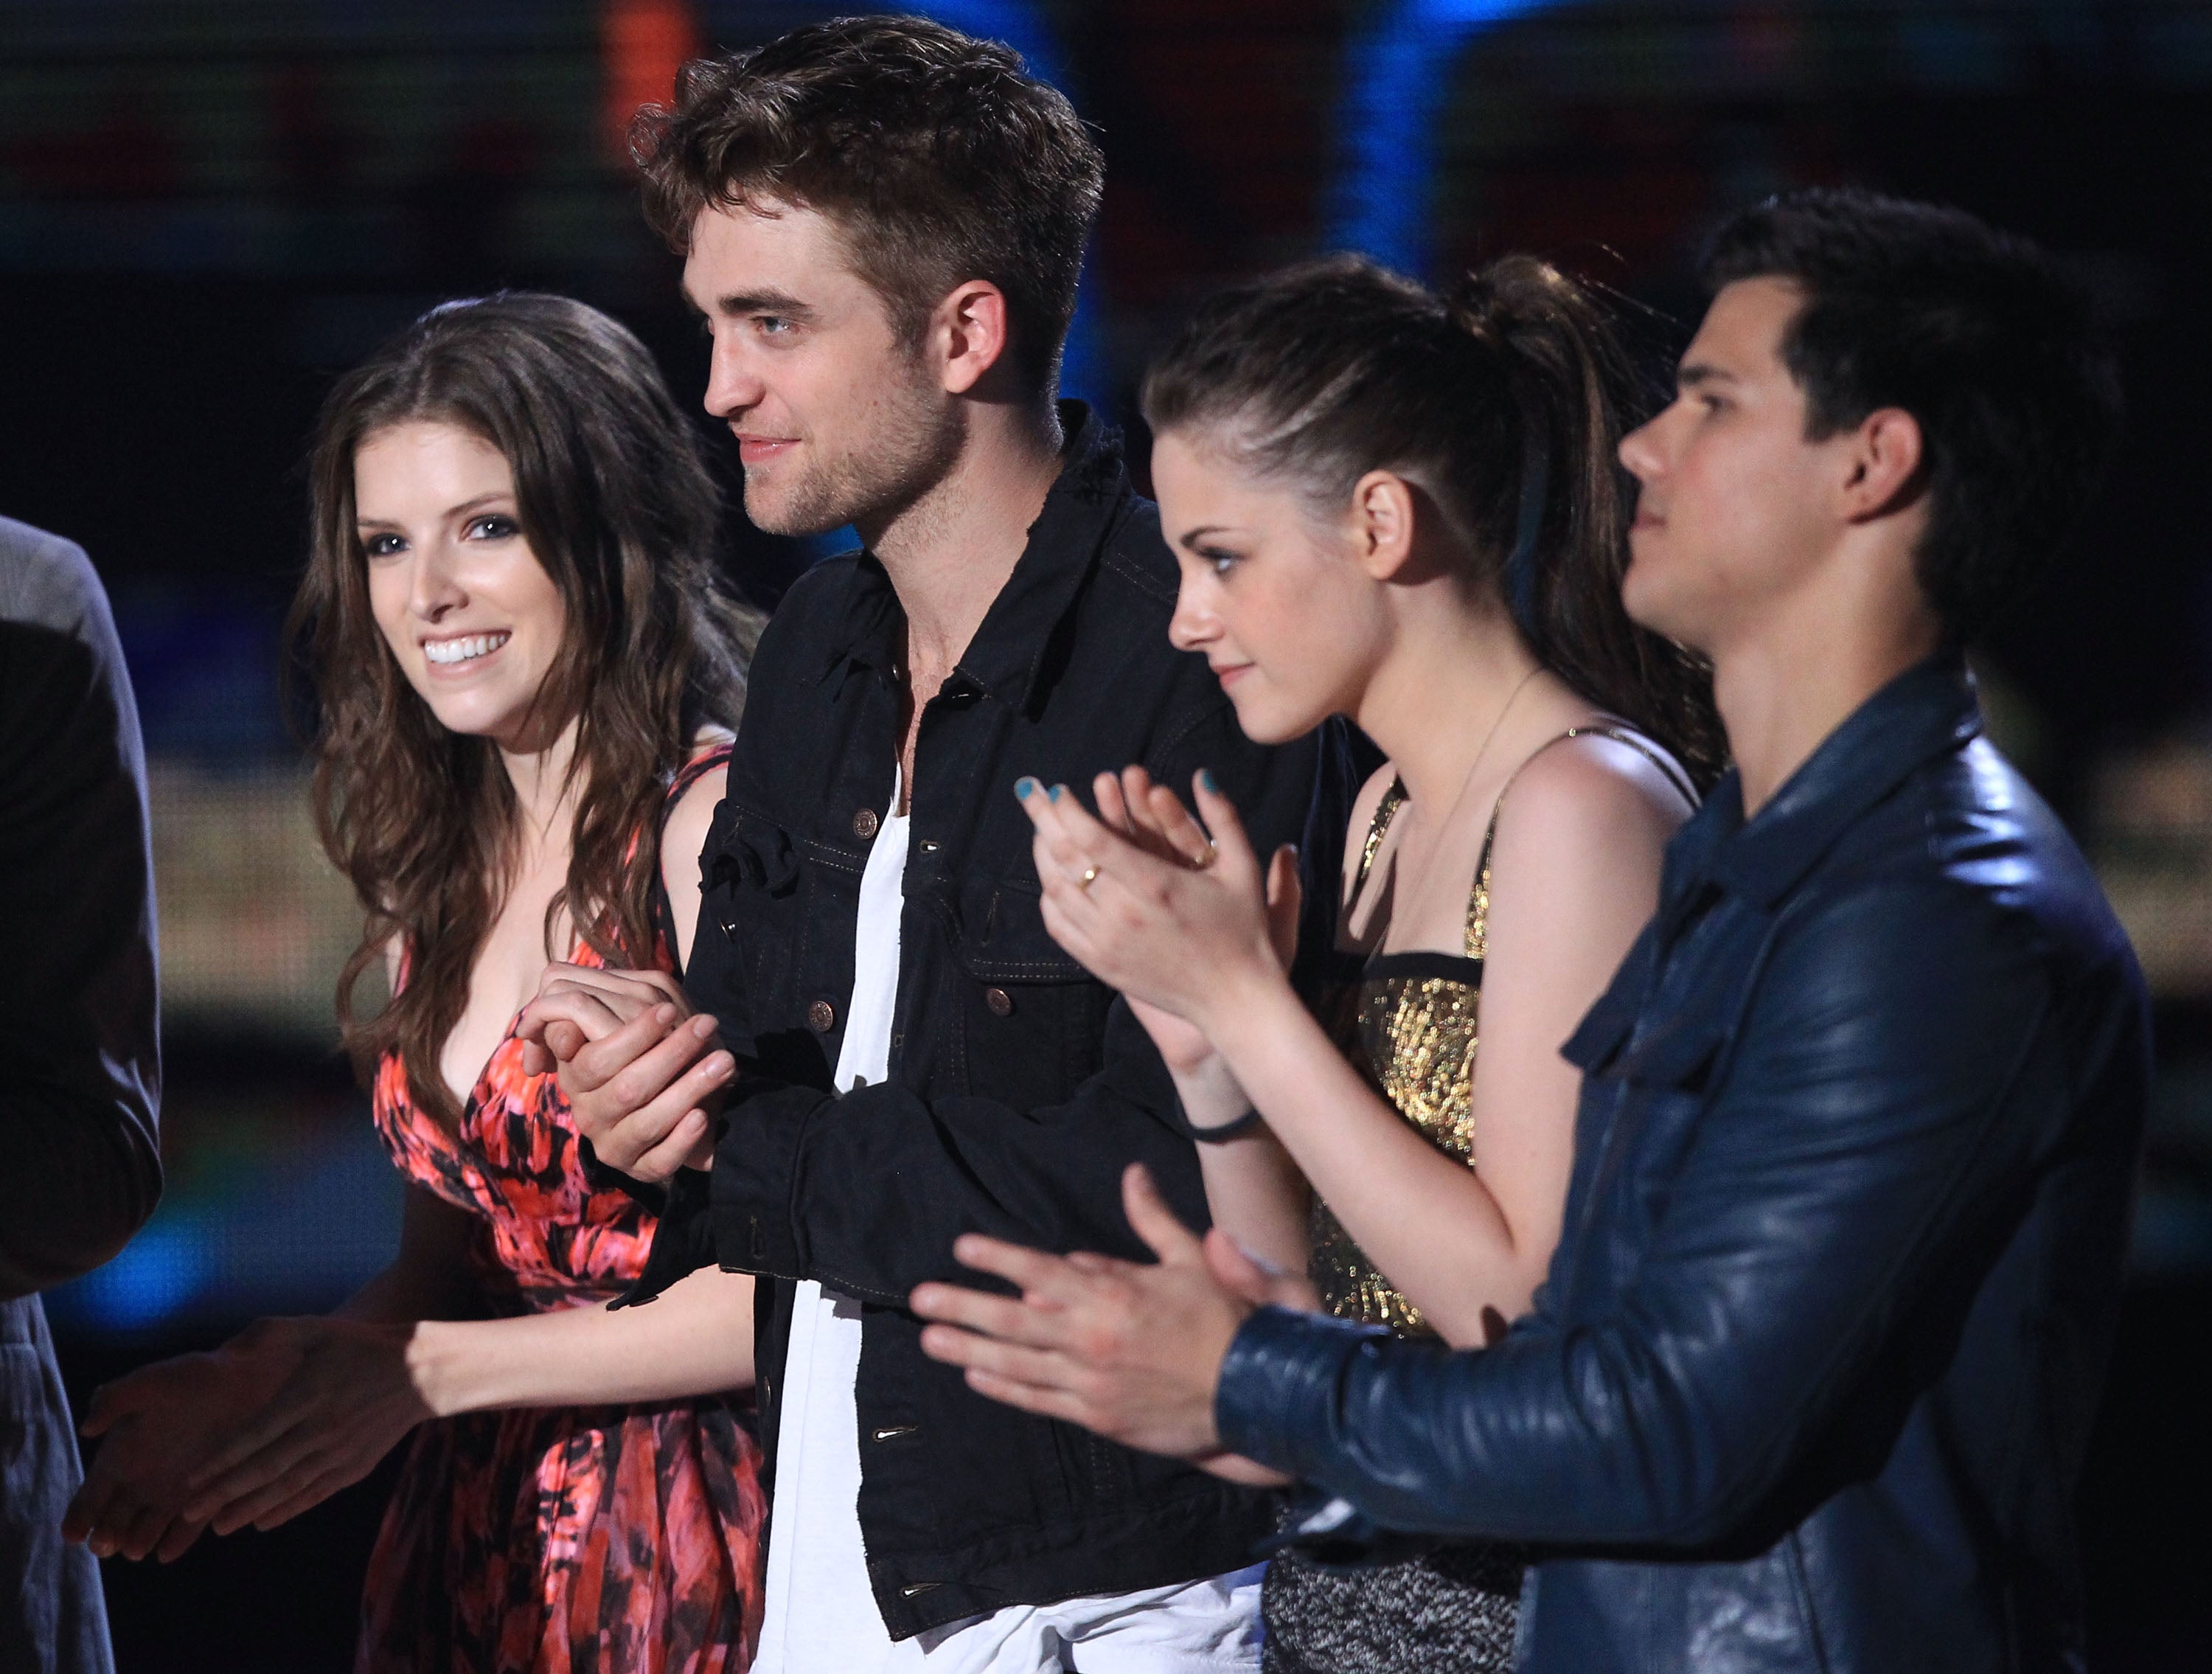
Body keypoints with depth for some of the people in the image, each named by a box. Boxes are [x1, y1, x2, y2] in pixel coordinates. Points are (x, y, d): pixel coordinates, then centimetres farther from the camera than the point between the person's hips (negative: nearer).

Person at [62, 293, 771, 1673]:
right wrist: (258, 1400, -3)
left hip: (691, 1559, -6)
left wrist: (423, 1370, -13)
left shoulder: (713, 822, -13)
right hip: (474, 1548, 7)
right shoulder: (440, 848, 10)